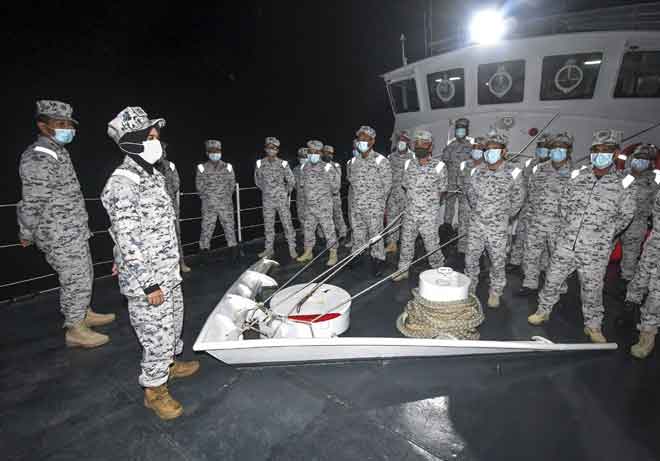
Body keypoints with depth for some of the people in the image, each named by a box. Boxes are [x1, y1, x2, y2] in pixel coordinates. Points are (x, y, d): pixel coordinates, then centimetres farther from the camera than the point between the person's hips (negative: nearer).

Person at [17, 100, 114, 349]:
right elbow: (32, 203, -17)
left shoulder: (58, 152, 11)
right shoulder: (38, 158, -19)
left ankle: (83, 314, 38)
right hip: (61, 237, -9)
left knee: (84, 275, 20)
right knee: (76, 280, 0)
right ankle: (75, 330, 15)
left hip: (74, 232, 9)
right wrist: (27, 235, -7)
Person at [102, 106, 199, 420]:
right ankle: (154, 390, 27)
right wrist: (148, 285, -20)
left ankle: (169, 365, 47)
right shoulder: (122, 184, -20)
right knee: (156, 334, 5)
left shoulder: (152, 176, 8)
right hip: (146, 280, -9)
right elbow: (127, 242, -22)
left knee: (173, 323, 24)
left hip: (168, 273, 9)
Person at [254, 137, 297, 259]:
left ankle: (292, 248, 9)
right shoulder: (260, 163, 0)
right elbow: (257, 180, 15)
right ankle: (269, 249, 21)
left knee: (287, 224, 0)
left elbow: (291, 181, 2)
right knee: (268, 225, 10)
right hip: (267, 200, 3)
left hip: (282, 199, -2)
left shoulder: (283, 164, -6)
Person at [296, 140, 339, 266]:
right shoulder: (304, 168, 6)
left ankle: (333, 254, 7)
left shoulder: (327, 167, -10)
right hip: (310, 206, 6)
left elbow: (335, 185, -3)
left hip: (324, 206, -6)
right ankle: (308, 253, 26)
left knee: (328, 229, -2)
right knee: (308, 229, 13)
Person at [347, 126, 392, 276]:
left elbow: (387, 183, -4)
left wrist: (378, 200, 1)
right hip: (356, 206, 5)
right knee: (357, 233, 15)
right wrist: (359, 194, 14)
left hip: (374, 207, -5)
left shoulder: (381, 160, -8)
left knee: (375, 234, 2)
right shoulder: (354, 160, 8)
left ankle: (378, 260, 16)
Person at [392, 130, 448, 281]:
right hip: (409, 213, 4)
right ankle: (403, 270, 30)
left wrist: (431, 204, 7)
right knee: (406, 243, 14)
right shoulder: (408, 164, 3)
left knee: (432, 246, 6)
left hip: (429, 215, -3)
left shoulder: (439, 166, -8)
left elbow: (441, 190, 1)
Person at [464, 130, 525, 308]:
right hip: (476, 224, 3)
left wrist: (505, 216, 9)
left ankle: (495, 293, 29)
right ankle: (470, 289, 31)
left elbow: (517, 200, 3)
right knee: (470, 258, 10)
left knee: (498, 262, 8)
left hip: (498, 227, -2)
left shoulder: (513, 173, -8)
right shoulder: (477, 172, 1)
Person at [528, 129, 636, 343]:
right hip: (565, 244, 2)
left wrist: (605, 234, 5)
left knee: (592, 289, 10)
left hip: (595, 252, -1)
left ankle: (593, 326, 30)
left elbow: (625, 215, 9)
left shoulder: (622, 185, -3)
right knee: (552, 280, 10)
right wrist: (568, 228, 7)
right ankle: (543, 311, 31)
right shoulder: (578, 177, 2)